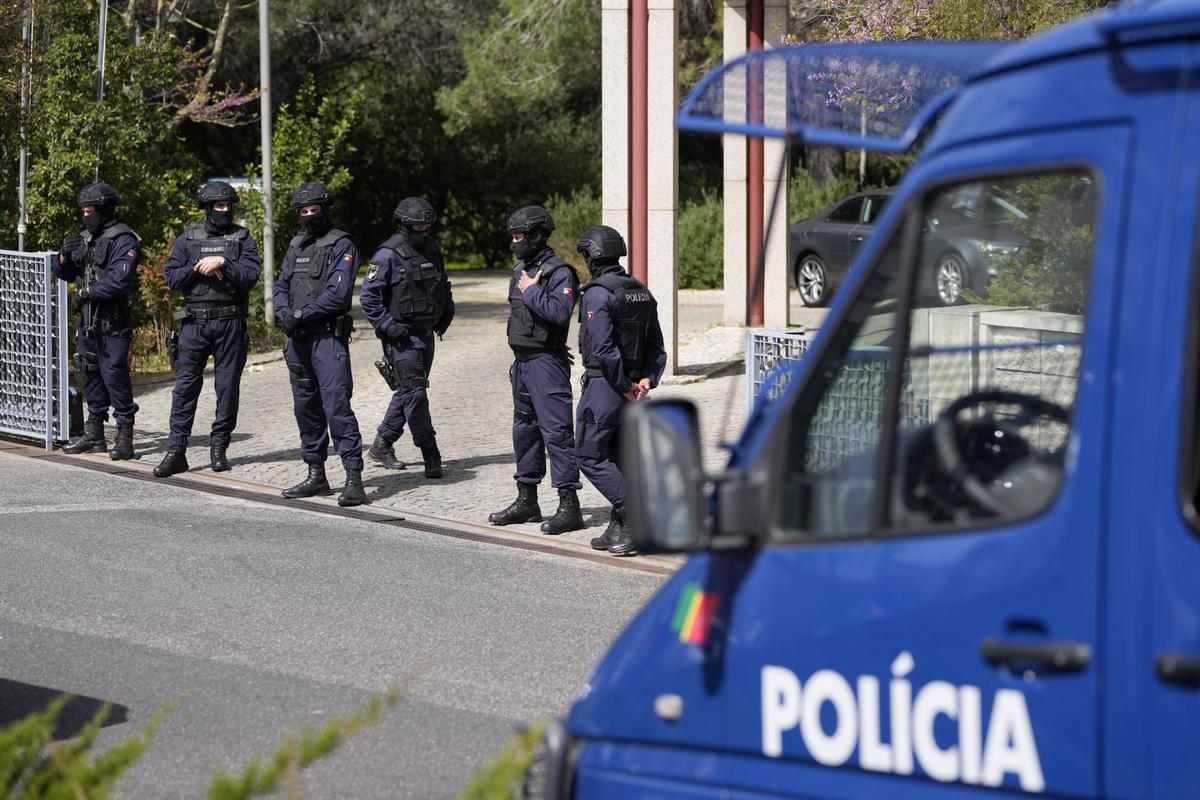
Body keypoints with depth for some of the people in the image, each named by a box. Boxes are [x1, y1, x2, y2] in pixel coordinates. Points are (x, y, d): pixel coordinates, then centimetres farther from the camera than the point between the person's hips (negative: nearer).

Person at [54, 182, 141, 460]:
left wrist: (85, 292, -12)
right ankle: (94, 434, 20)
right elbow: (64, 273, 18)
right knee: (91, 374, 12)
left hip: (112, 322, -8)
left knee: (114, 374, -10)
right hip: (87, 320, 8)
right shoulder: (86, 237, 15)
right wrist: (65, 255, -4)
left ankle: (125, 437, -7)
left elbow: (119, 281, -20)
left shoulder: (123, 241, -10)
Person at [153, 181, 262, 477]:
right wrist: (198, 268, -12)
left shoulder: (242, 238, 5)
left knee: (228, 386, 4)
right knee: (185, 386, -4)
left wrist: (222, 263, -16)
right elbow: (171, 278, 2)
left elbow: (250, 276, -7)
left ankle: (219, 449, 14)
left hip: (230, 323, 0)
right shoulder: (187, 239, 7)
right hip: (195, 322, 0)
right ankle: (176, 451, -3)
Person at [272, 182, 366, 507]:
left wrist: (301, 314, -16)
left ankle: (354, 479, -15)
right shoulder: (297, 245, 16)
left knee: (337, 405, -14)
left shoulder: (341, 245, -7)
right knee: (305, 406, 11)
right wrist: (284, 314, -6)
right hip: (299, 337, 8)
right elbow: (281, 286, 14)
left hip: (328, 336, -8)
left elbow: (338, 293, -16)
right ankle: (316, 476, 20)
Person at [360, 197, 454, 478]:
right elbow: (368, 295, -13)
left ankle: (381, 446, 24)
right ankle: (430, 454, -7)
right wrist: (387, 325, -18)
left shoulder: (433, 253, 11)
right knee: (414, 393, -10)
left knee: (407, 392, 13)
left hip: (426, 335, 8)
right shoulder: (388, 256, -13)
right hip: (402, 336, -8)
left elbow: (443, 287, 27)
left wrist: (447, 314, 14)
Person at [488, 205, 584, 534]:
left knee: (556, 430, -11)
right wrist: (518, 358, 18)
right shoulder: (520, 271, 14)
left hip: (547, 363, -9)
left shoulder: (559, 272, -13)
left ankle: (569, 506, -11)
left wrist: (531, 291, -17)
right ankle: (526, 501, 23)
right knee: (524, 430, 14)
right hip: (522, 362, 9)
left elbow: (560, 312, -28)